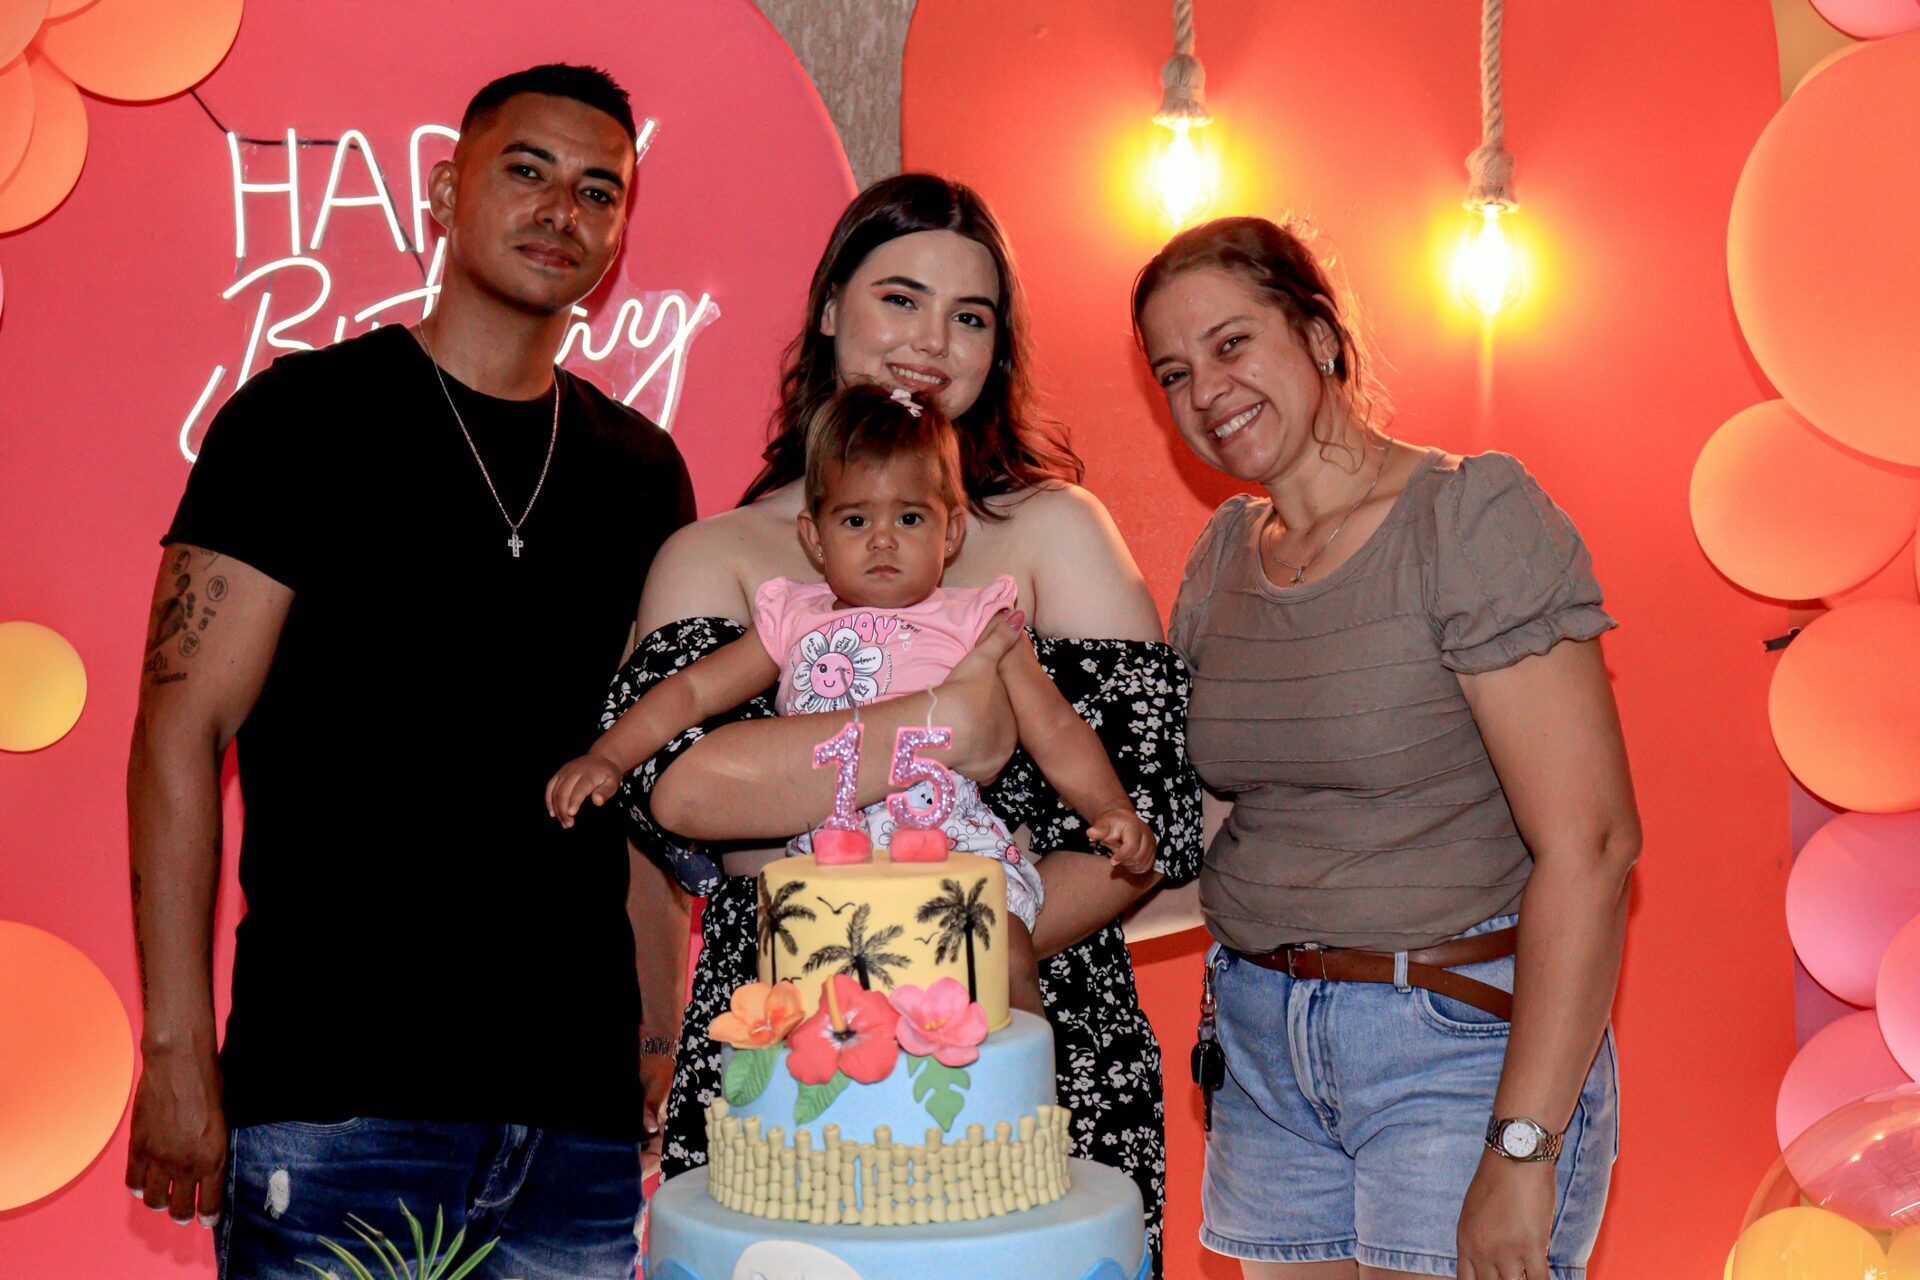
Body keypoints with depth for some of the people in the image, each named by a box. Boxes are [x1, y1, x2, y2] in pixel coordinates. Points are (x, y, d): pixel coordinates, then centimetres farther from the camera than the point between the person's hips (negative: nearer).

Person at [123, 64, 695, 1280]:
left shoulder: (642, 469, 11)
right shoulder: (304, 416, -2)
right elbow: (181, 733, -6)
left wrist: (662, 1054, 10)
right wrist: (178, 1050, -11)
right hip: (334, 1097, -4)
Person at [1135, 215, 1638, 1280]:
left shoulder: (1471, 517, -11)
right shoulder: (1223, 557, 9)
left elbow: (1589, 843, -18)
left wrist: (1522, 1151, -21)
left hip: (1464, 1036, -5)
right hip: (1262, 1043, 6)